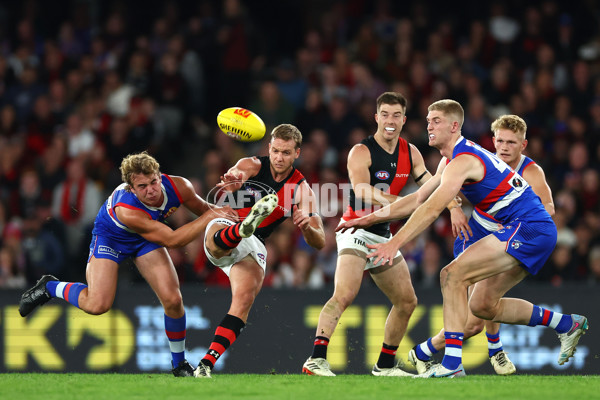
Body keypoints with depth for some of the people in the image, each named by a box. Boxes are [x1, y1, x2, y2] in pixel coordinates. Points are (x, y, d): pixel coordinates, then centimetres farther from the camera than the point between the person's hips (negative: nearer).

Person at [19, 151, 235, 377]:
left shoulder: (178, 187, -28)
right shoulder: (125, 209, -43)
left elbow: (202, 210, -3)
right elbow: (172, 240, -40)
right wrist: (210, 217, -39)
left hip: (146, 239, 5)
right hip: (110, 236, -5)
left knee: (173, 300, -10)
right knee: (97, 305, -19)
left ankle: (179, 363, 11)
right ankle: (50, 287, 12)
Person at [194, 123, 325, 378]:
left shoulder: (301, 190, 5)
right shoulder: (253, 166, -1)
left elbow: (319, 242, -1)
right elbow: (236, 174, -27)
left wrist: (307, 226, -26)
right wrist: (232, 180, -54)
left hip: (253, 246, 2)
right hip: (222, 229, -2)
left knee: (245, 298, -22)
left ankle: (207, 364, -27)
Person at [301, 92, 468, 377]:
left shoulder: (410, 153, 9)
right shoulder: (361, 152, -13)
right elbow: (364, 194, -27)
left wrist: (453, 208, -1)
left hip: (383, 236, 8)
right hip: (356, 231, -8)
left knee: (407, 302, 14)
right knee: (345, 294, -28)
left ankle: (385, 365, 26)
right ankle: (316, 359, -35)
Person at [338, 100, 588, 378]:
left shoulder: (463, 161, -15)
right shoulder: (451, 159, 16)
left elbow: (431, 209, -26)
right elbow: (419, 199, 21)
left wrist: (394, 243, -31)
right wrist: (370, 218, 17)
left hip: (529, 229, -10)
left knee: (453, 275, -18)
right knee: (483, 305, 14)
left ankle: (451, 365, -23)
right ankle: (567, 324, 25)